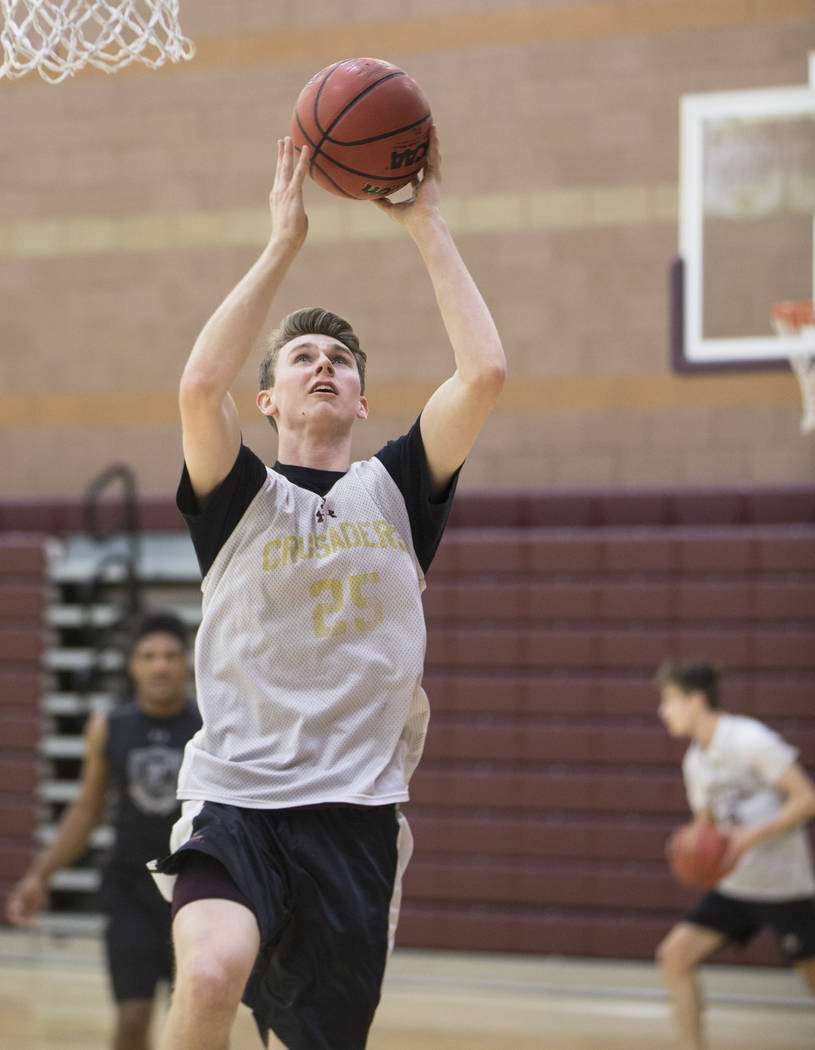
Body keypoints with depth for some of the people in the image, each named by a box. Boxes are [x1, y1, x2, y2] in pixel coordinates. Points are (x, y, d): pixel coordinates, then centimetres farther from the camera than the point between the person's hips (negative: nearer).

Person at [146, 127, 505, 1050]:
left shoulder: (395, 490, 11)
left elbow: (484, 371, -3)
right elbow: (201, 385, -15)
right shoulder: (238, 498, 7)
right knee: (211, 975, -32)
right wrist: (283, 244, -10)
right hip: (234, 798, -2)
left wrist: (425, 224, 0)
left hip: (357, 809, 3)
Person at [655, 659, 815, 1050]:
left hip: (783, 884, -7)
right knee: (675, 954, -7)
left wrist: (752, 836, -24)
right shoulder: (695, 760, 7)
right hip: (734, 885, 7)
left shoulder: (751, 741, -16)